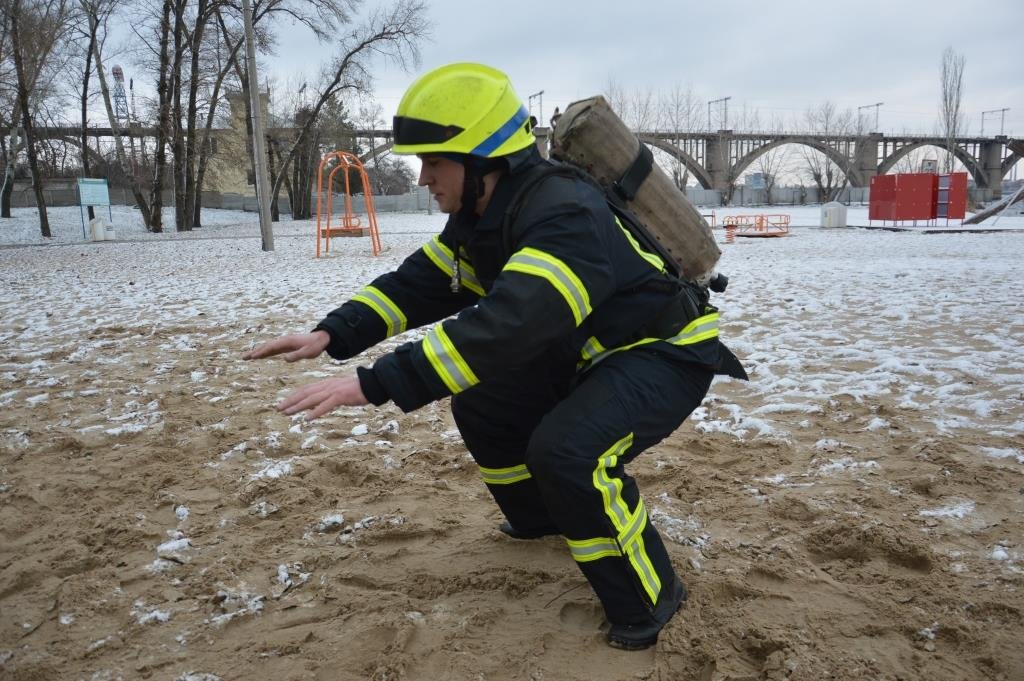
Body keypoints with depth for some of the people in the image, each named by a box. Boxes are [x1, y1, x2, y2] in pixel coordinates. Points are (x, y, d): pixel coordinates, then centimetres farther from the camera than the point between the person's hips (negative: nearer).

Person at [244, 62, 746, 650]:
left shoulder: (565, 217, -31)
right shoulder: (483, 219, -2)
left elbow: (506, 327, -43)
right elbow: (418, 284, 1)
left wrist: (375, 384, -44)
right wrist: (333, 335, -13)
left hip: (666, 355, -9)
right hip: (591, 357, 9)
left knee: (566, 449, -31)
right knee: (478, 399, 7)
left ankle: (648, 596, -8)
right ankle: (544, 517, 29)